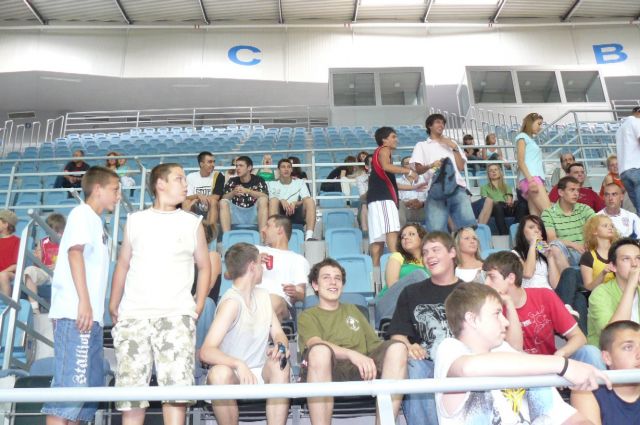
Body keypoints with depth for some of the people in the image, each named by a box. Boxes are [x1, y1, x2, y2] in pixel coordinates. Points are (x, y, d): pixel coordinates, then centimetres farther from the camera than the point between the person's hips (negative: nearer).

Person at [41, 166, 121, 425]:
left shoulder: (96, 222, 24)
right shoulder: (82, 213, 0)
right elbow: (75, 252, -14)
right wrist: (84, 301, -22)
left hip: (90, 316, 9)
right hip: (75, 315, -9)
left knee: (90, 386, 9)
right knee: (71, 383, -13)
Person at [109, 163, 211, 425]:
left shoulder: (193, 222, 11)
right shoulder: (135, 220, 13)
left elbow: (204, 266, 14)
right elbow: (123, 264, 16)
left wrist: (198, 306, 3)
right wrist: (113, 306, 11)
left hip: (176, 315, -1)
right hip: (133, 315, 1)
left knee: (176, 384, -10)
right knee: (130, 385, 1)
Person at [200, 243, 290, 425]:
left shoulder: (263, 296, 6)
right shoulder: (232, 302, -19)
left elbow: (278, 334, 9)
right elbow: (206, 352, -28)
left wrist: (280, 345, -15)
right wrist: (238, 364, -44)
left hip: (261, 375, 5)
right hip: (233, 376, -5)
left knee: (280, 364, -24)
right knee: (220, 373, -36)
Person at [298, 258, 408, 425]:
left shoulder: (352, 310, 31)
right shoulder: (308, 316, 16)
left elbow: (374, 344, 21)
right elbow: (315, 345, -7)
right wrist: (352, 354, -25)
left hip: (361, 372, 4)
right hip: (329, 372, -3)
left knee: (397, 347, -23)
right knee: (320, 350, -36)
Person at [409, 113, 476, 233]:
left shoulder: (451, 143, 29)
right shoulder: (421, 145, 20)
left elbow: (461, 167, 18)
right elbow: (418, 169, 6)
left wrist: (454, 148, 10)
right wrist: (431, 165, -14)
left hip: (457, 187, 3)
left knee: (469, 224, -13)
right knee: (436, 229, -16)